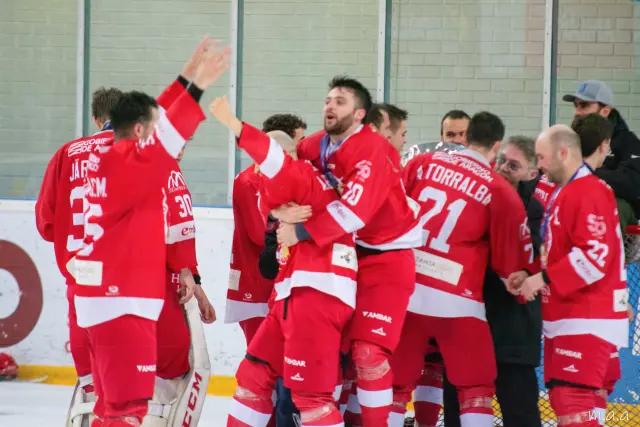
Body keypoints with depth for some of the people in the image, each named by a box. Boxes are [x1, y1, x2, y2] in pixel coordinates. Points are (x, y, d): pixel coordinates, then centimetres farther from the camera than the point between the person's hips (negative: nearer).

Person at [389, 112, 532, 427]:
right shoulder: (500, 191, -2)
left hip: (405, 291, 3)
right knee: (476, 388, 8)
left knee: (396, 385, 12)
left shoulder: (422, 164, 6)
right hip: (456, 300, -3)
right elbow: (510, 259, 4)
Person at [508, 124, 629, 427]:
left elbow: (595, 256, -22)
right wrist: (530, 277, 10)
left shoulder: (589, 193, -14)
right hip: (564, 319, 11)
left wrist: (544, 279, -18)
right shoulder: (562, 194, 19)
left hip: (586, 321, -11)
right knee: (563, 399, 12)